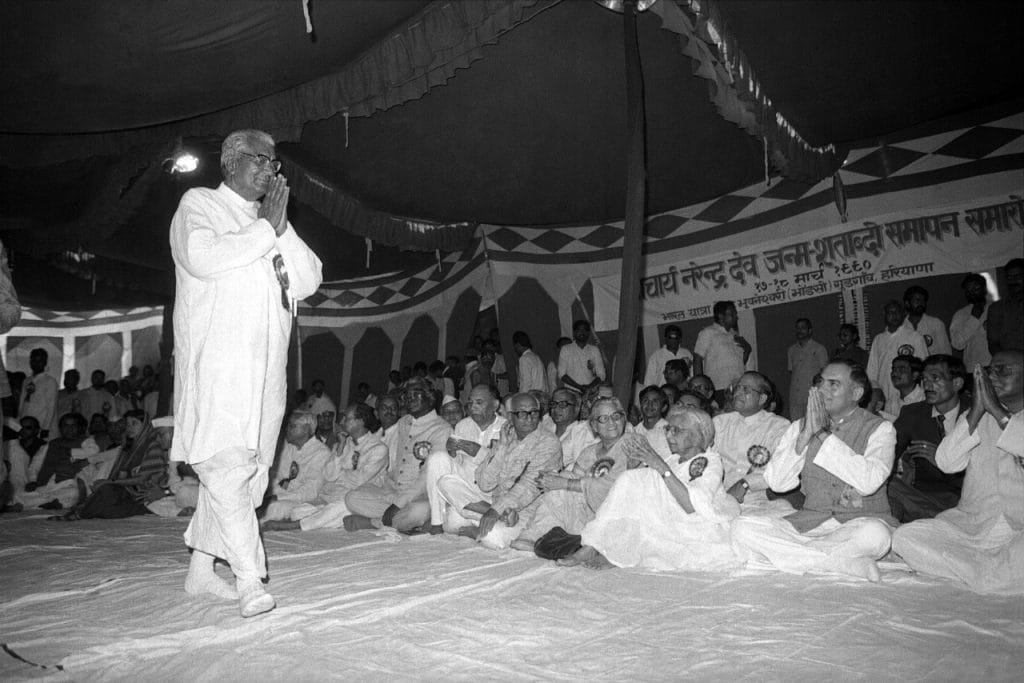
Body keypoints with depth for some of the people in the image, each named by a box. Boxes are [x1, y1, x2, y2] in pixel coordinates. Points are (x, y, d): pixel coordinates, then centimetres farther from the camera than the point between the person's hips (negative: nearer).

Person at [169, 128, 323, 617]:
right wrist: (265, 228, -7)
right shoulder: (199, 204, 7)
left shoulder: (272, 221, 24)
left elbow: (308, 281, 10)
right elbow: (201, 259, -14)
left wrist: (282, 227, -1)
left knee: (245, 469, 6)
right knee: (225, 465, -15)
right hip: (214, 362, -6)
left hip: (264, 366, 6)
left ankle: (202, 570, 18)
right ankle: (250, 580, -15)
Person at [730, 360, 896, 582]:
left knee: (874, 534, -39)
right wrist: (806, 434, -11)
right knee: (742, 528, -22)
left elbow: (868, 483, -19)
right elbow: (776, 482, -2)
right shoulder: (800, 427, 11)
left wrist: (822, 434, -15)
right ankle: (846, 562, -22)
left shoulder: (879, 429, 1)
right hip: (809, 521, 3)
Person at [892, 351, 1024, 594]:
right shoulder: (976, 416, 14)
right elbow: (946, 463, -3)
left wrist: (997, 411, -16)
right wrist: (976, 411, -11)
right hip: (970, 527, 4)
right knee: (906, 537, -21)